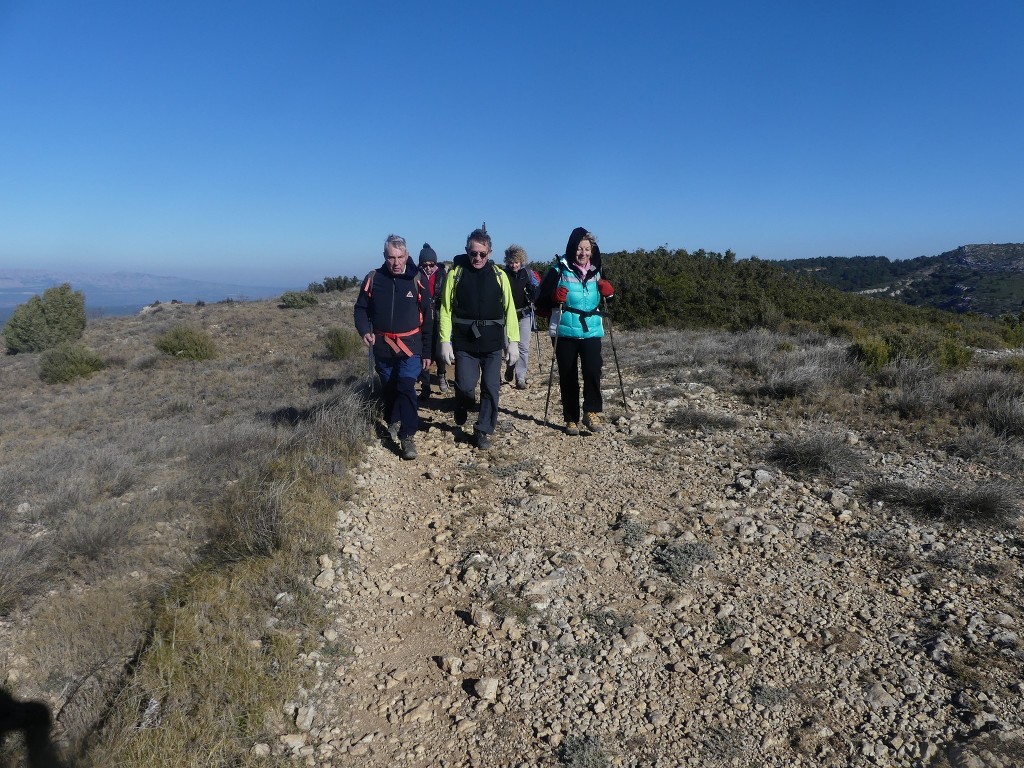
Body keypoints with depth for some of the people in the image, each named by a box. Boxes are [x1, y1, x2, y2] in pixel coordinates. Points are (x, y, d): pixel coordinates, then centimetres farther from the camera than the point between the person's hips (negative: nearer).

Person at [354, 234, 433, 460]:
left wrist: (427, 351, -1)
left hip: (410, 346, -3)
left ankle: (407, 437, -11)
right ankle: (393, 421, 40)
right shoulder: (373, 279, -2)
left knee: (406, 388, -16)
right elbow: (361, 308, 9)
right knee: (389, 389, 16)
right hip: (382, 346, 3)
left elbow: (426, 318, -1)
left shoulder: (416, 280, -5)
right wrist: (364, 330, -12)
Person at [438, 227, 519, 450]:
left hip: (493, 343, 1)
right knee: (465, 386, -4)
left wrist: (513, 341, -4)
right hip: (464, 343, -1)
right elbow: (446, 309, -1)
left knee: (491, 388, 3)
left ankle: (483, 430, 18)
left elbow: (509, 309, 1)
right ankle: (461, 415, 28)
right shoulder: (455, 273, 0)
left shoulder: (498, 274, 3)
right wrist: (445, 341, -8)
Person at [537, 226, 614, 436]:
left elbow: (604, 298, 20)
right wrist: (555, 297, -24)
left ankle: (591, 412, -4)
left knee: (593, 369, -18)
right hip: (565, 331, -2)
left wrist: (608, 292, -2)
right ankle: (571, 419, 16)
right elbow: (543, 297, -4)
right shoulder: (559, 269, -4)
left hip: (591, 330, 2)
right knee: (568, 377, 5)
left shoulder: (596, 271, 8)